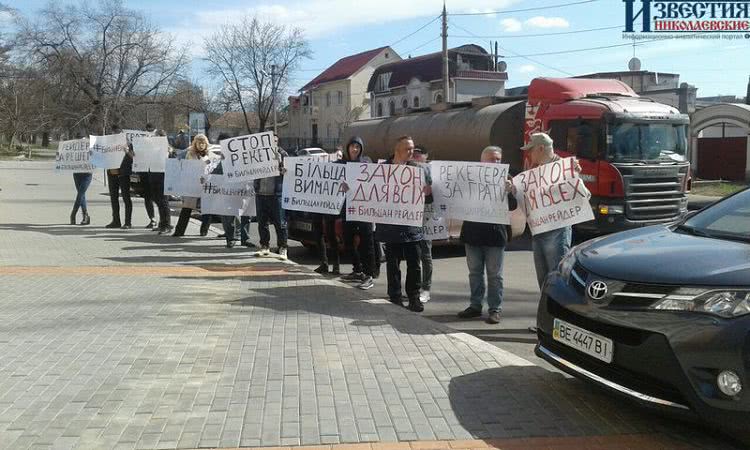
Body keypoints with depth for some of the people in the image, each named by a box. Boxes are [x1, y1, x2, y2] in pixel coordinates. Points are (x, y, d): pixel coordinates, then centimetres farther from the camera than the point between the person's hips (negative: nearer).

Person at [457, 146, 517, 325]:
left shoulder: (504, 179, 1)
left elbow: (512, 206, -4)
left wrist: (509, 192, -22)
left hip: (495, 233, -3)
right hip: (472, 233, 3)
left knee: (494, 274, 2)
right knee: (475, 272, 12)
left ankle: (495, 309, 7)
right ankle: (475, 305, 22)